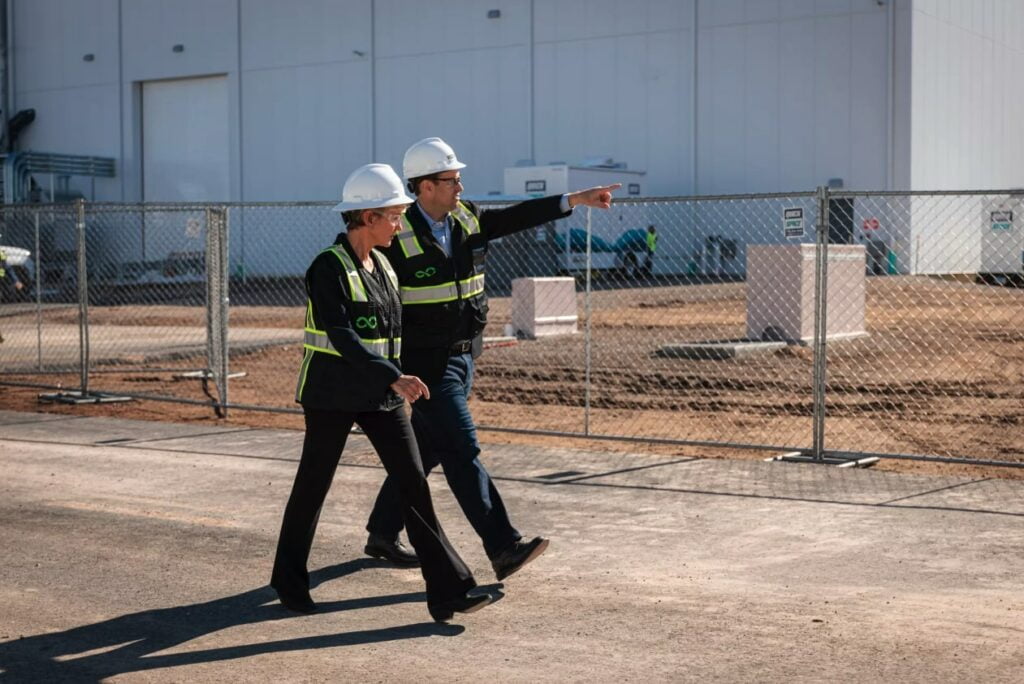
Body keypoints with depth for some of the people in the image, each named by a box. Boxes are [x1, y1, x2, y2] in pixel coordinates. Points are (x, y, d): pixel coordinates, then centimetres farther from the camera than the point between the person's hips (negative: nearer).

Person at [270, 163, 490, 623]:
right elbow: (341, 336, -26)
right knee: (313, 486, 9)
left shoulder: (382, 265, 9)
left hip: (380, 396, 6)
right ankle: (289, 581, 30)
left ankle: (448, 592, -5)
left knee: (413, 483, -3)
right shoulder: (328, 267, -14)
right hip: (331, 395, -6)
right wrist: (392, 378, -35)